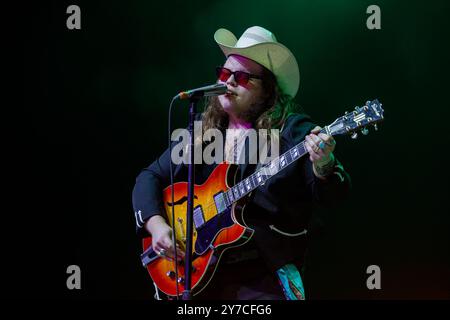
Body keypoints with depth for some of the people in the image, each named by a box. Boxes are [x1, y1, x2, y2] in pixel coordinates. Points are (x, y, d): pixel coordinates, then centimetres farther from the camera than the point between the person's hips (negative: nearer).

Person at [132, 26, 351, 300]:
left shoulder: (293, 130, -2)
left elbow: (333, 196, -7)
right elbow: (150, 177, 14)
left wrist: (323, 166, -29)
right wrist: (156, 224, -4)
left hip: (265, 274, -4)